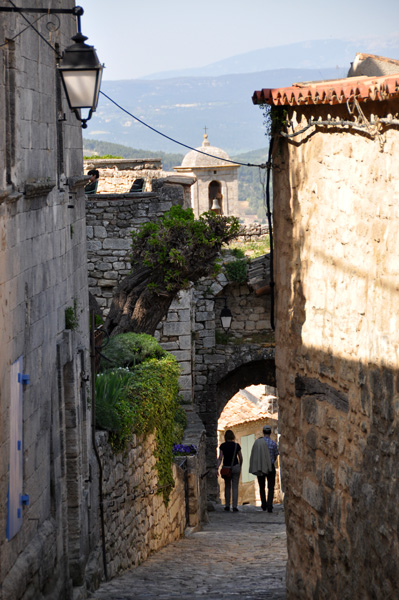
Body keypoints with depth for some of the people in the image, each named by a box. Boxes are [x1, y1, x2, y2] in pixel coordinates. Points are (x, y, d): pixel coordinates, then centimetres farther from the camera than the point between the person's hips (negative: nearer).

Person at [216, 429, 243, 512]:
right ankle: (235, 506, -8)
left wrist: (217, 468, -13)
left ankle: (227, 505, 18)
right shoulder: (237, 445, -3)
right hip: (235, 467, -1)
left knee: (227, 486, 15)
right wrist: (240, 466, 20)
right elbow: (240, 458, 4)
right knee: (235, 487, 0)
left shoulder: (222, 446, -5)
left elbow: (220, 458, -11)